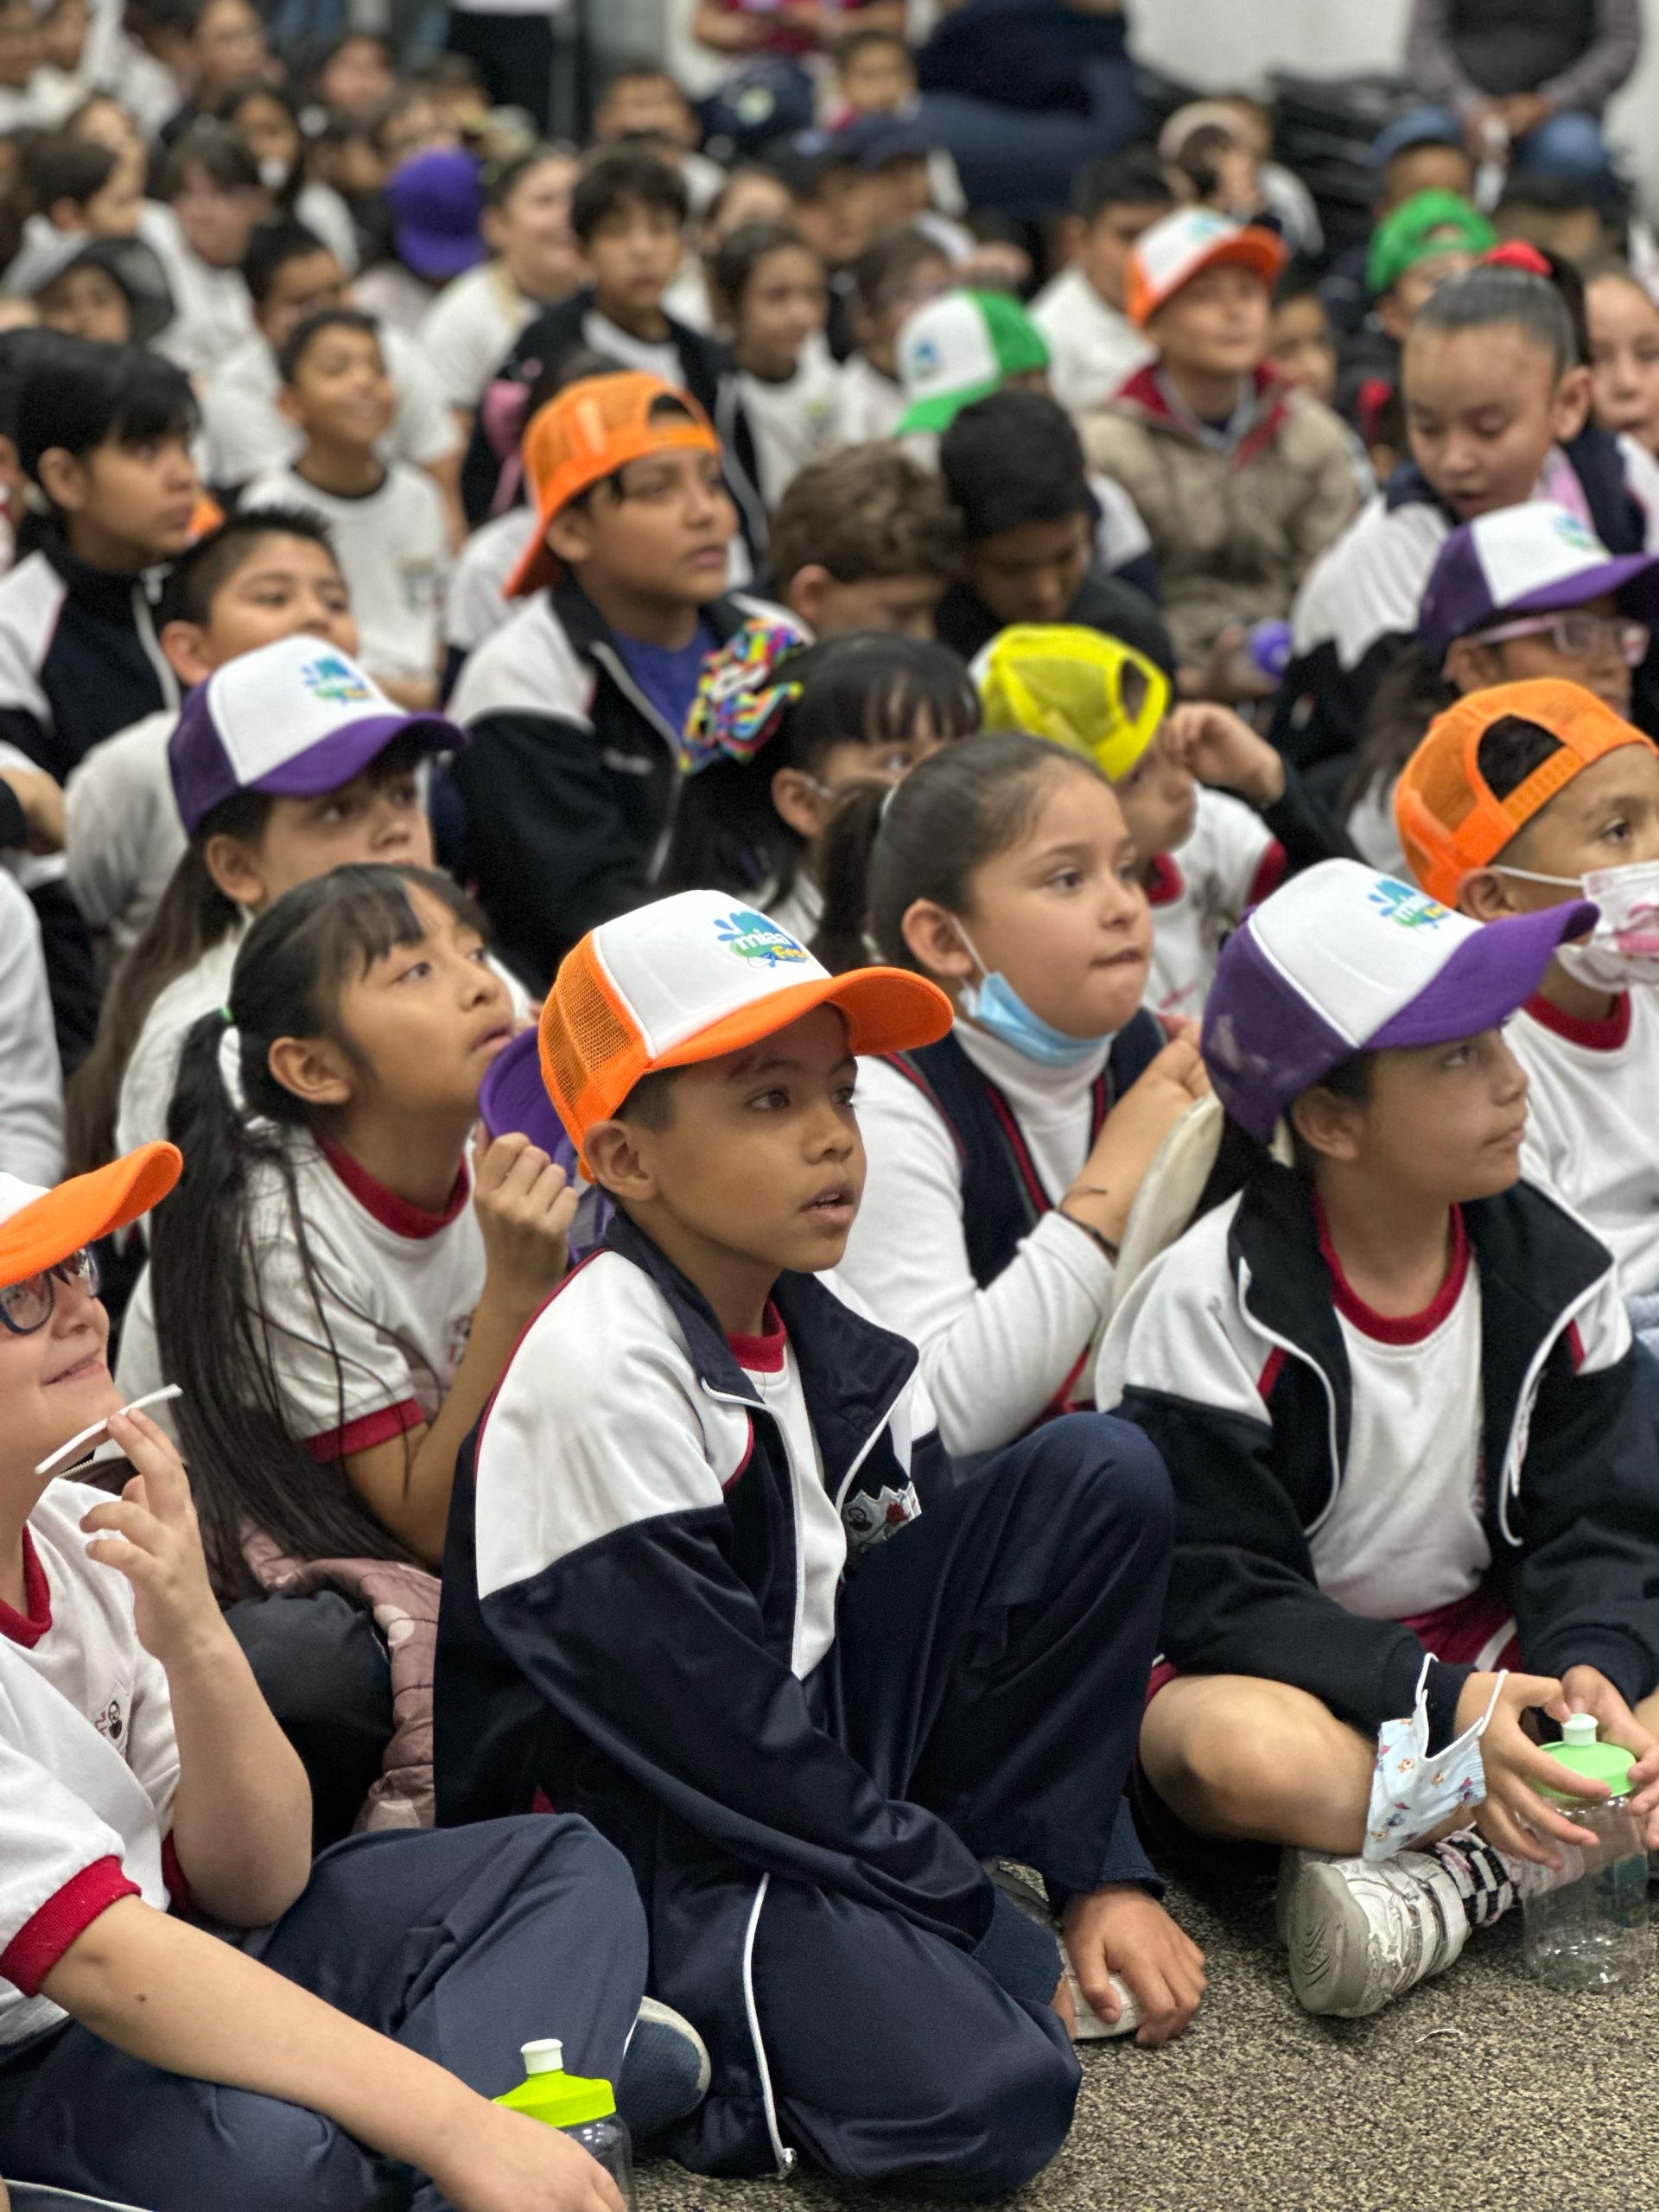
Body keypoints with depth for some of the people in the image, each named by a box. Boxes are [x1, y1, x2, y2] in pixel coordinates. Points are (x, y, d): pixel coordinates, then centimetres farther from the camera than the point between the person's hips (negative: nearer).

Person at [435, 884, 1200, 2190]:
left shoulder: (831, 1344, 5)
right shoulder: (599, 1370, -20)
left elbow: (952, 1602, 10)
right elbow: (711, 1723, -19)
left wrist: (1104, 1875, 1)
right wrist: (988, 1925, -12)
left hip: (829, 1768, 8)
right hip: (656, 1838, -8)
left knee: (1104, 1476, -1)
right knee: (986, 2099, -31)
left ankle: (911, 1923, -1)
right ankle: (681, 2038, -4)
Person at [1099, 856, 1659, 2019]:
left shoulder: (1556, 1268, -1)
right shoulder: (1215, 1303, -16)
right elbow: (1216, 1595, -18)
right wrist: (1443, 1705, -30)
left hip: (1485, 1649, 5)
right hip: (1270, 1661, -5)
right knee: (1241, 1753, -40)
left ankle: (1450, 1876, -30)